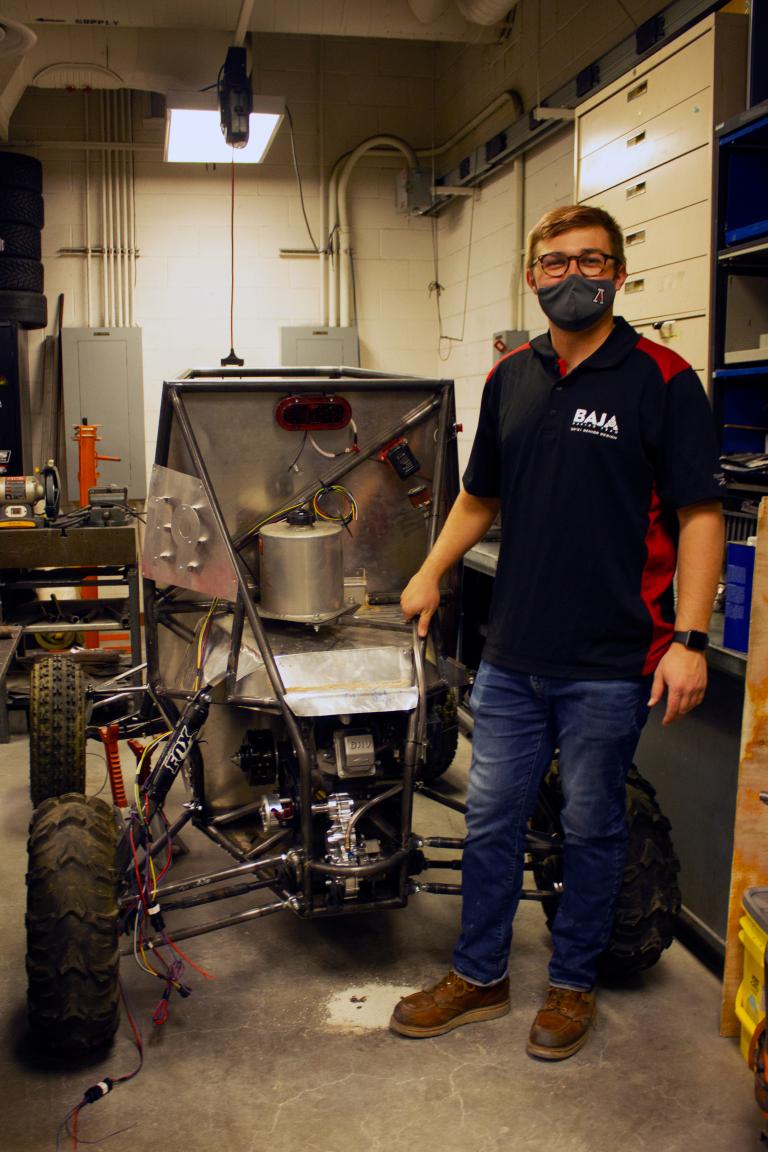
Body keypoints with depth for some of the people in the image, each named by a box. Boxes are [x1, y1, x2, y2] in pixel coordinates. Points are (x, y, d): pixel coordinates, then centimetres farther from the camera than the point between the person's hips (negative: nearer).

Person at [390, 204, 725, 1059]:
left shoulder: (661, 380, -7)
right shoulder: (509, 379, 9)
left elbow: (700, 515, -10)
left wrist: (689, 639, -17)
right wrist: (432, 571, 9)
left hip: (609, 662, -5)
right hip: (512, 655, 5)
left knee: (591, 829, 11)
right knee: (490, 820, 13)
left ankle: (573, 984, 31)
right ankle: (478, 978, 31)